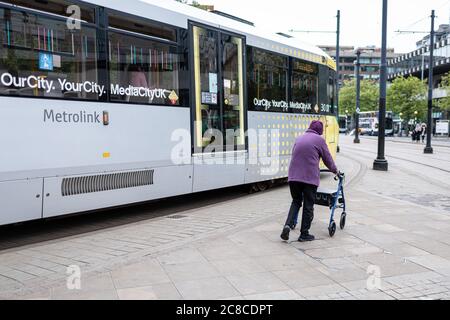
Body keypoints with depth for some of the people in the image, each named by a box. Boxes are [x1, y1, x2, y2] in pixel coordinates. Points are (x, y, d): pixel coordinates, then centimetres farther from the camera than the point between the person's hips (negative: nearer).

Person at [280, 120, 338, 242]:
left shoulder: (299, 138, 18)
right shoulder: (319, 140, 3)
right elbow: (327, 159, 8)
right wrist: (335, 170, 25)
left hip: (293, 176, 5)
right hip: (310, 177, -4)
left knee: (296, 201, 18)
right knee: (308, 205, 7)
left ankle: (288, 225, -2)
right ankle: (304, 234, 13)